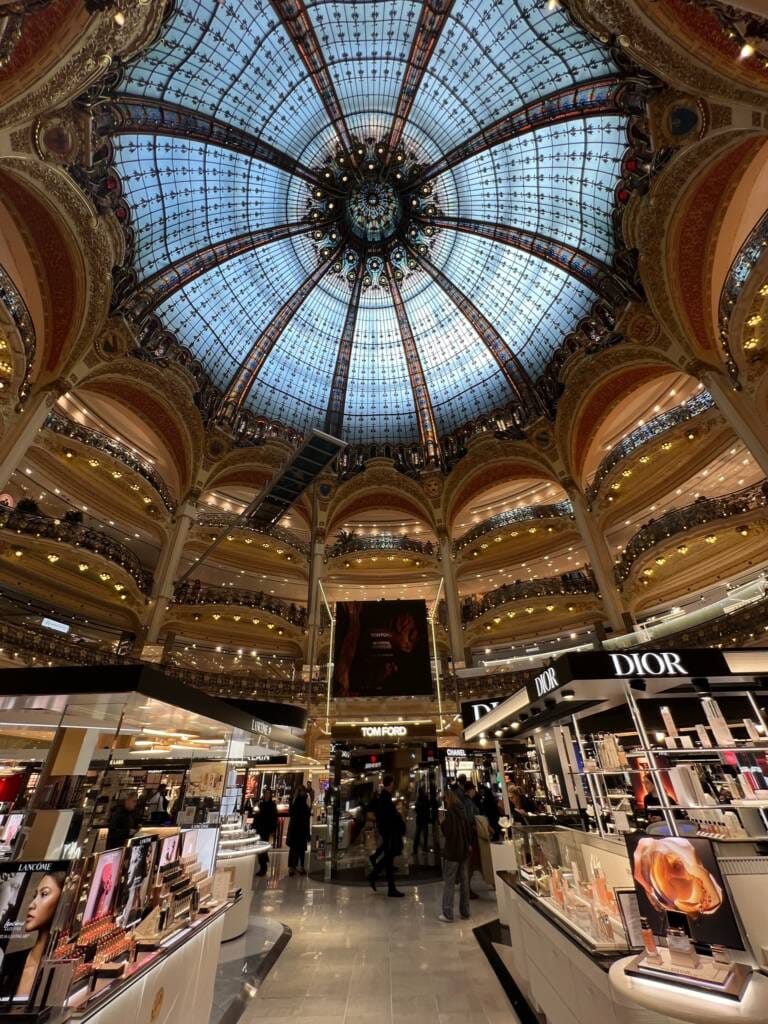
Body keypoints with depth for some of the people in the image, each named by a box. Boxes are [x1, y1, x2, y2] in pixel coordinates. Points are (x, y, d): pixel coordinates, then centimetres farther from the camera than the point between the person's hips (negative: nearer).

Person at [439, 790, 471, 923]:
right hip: (464, 850, 7)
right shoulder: (462, 811, 3)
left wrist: (442, 823, -3)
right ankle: (465, 912, 23)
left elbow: (446, 832, -19)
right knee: (464, 881, 16)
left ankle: (447, 914, 5)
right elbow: (468, 829, 8)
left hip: (452, 851, -7)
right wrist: (469, 844, 17)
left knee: (449, 883, 3)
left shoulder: (450, 812, -18)